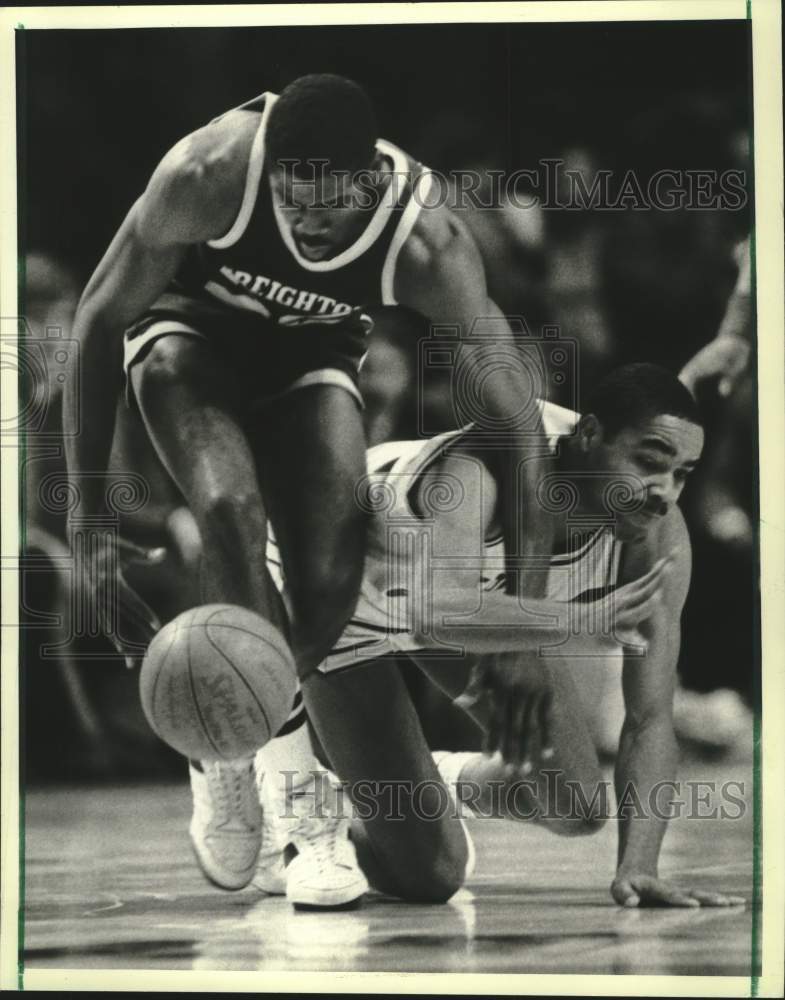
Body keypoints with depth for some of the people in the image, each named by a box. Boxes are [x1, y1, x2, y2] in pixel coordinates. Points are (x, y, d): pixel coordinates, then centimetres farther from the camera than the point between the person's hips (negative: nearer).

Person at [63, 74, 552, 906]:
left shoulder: (426, 245, -32)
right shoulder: (210, 172, -35)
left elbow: (519, 425, -27)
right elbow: (101, 315, -23)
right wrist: (90, 506, -24)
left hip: (310, 354, 2)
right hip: (190, 329, -2)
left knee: (332, 580, -14)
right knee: (231, 508, -30)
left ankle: (226, 746, 14)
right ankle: (302, 798, -19)